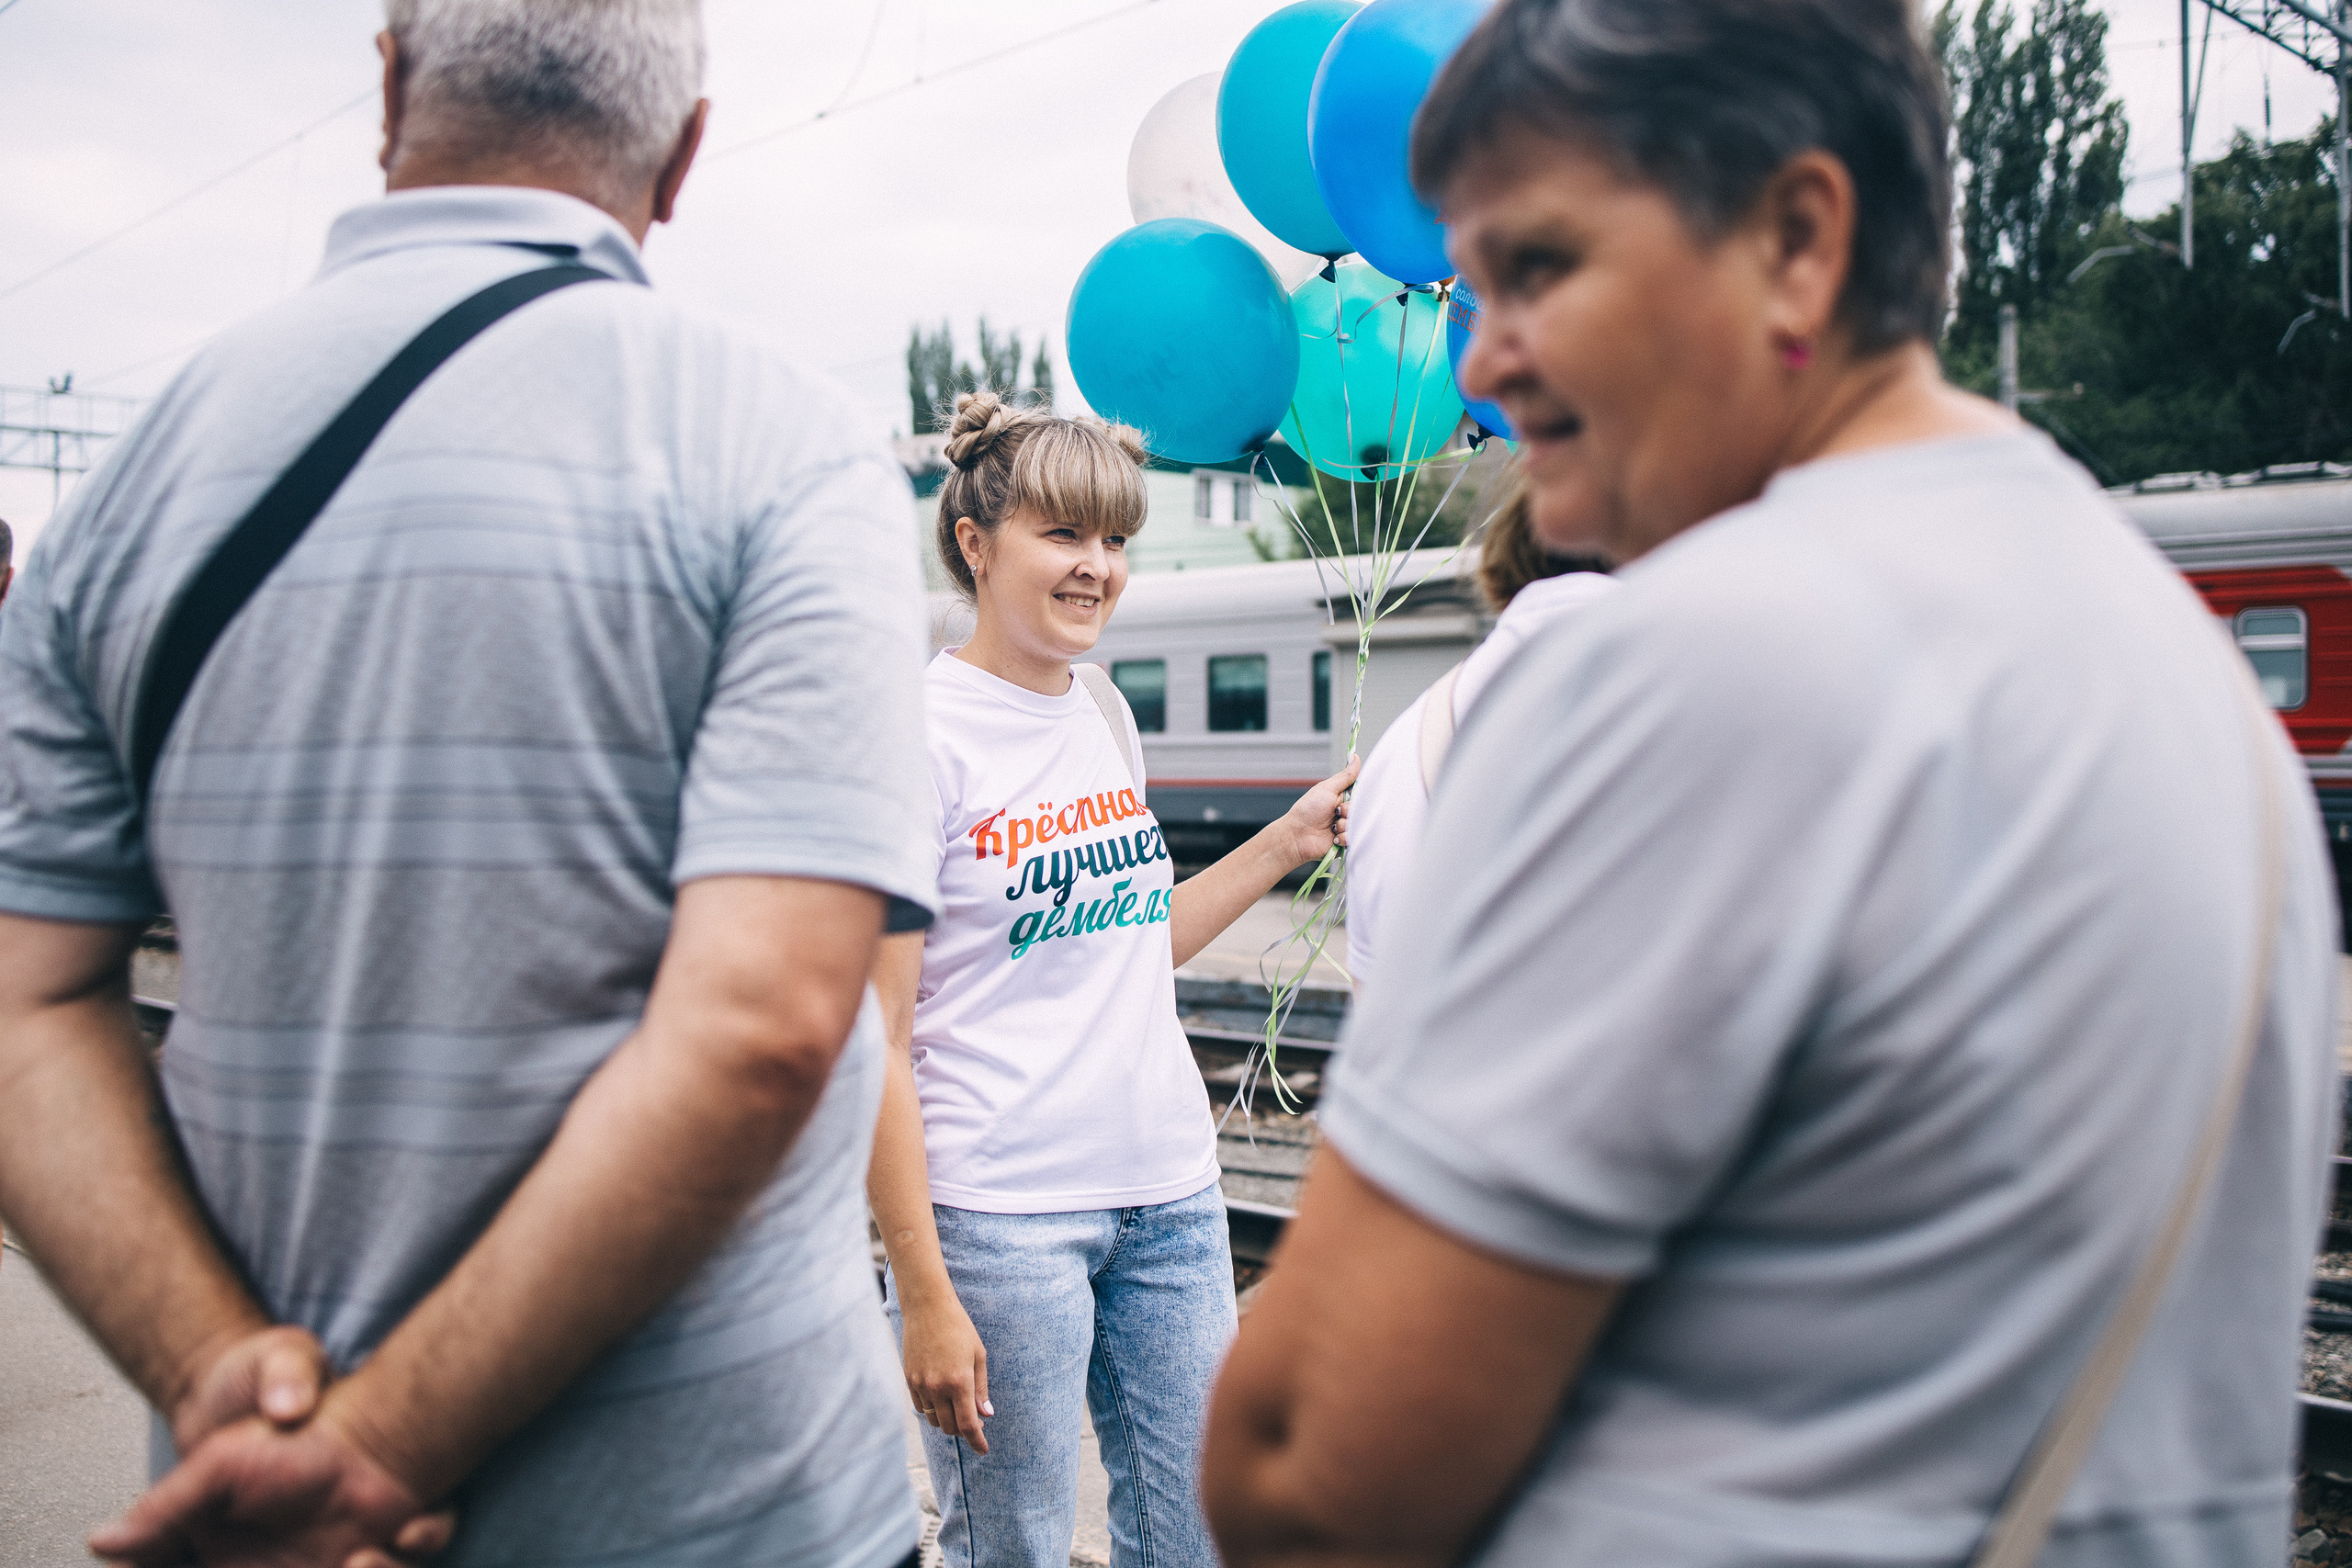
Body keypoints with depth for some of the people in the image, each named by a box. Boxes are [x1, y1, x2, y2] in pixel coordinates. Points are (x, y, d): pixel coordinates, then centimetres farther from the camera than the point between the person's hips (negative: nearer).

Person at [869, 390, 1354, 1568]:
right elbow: (875, 1042, -14)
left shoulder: (1106, 709, 9)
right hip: (999, 1219, -6)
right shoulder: (920, 731, -13)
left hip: (1171, 1193, 7)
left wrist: (1286, 841, 12)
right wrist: (922, 1292, -16)